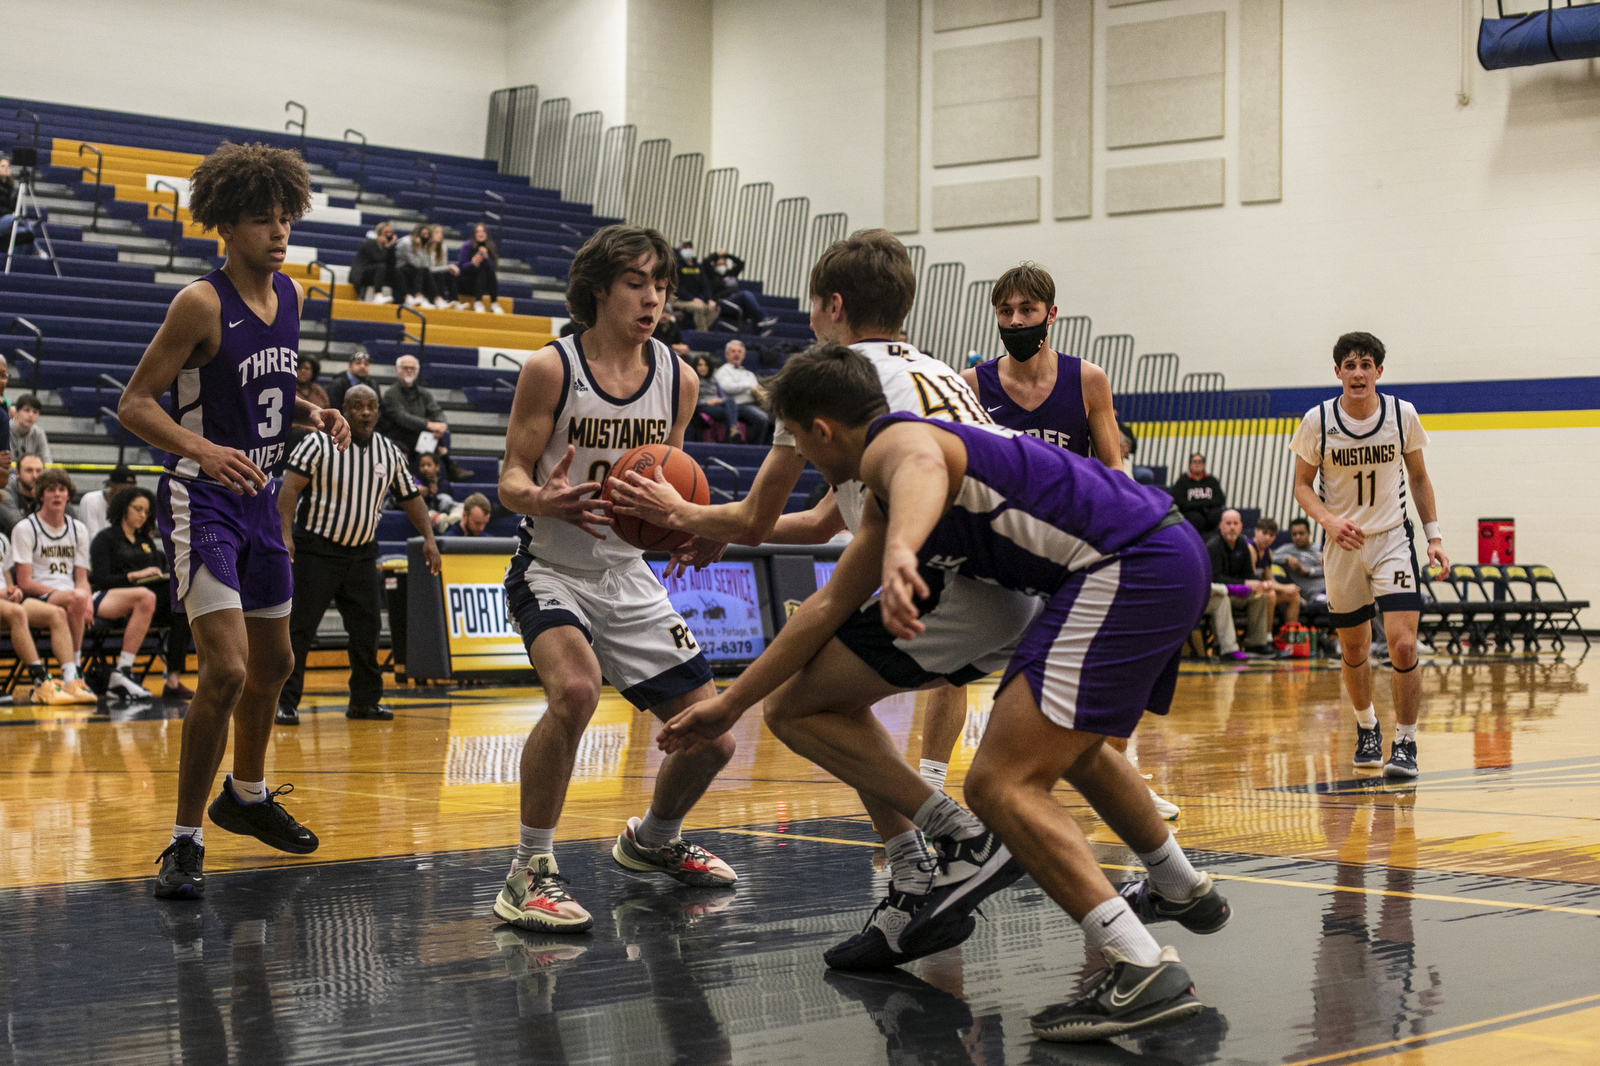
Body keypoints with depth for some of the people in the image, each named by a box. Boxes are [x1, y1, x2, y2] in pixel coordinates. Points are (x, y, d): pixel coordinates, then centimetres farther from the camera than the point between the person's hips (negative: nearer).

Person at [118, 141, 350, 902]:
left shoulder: (289, 296, 6)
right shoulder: (202, 303, -17)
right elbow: (135, 404, -18)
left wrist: (312, 415, 0)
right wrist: (200, 448, -35)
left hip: (258, 498, 8)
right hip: (201, 500, -8)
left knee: (273, 662, 20)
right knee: (226, 672, -18)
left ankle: (246, 797, 43)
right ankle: (185, 841, -6)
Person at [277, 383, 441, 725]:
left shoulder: (390, 453, 6)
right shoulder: (319, 443, -10)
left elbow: (410, 497, 15)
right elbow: (290, 486, -17)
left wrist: (429, 537, 6)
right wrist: (285, 533, -28)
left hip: (361, 552, 5)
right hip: (316, 549, -5)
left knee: (367, 627, 7)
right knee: (300, 626, -7)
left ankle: (365, 700, 19)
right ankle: (285, 703, -3)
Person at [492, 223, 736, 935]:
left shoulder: (677, 379, 2)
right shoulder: (551, 368, -11)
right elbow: (510, 481, -10)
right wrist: (543, 500, -33)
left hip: (630, 578, 5)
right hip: (551, 571, -5)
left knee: (712, 737, 2)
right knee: (575, 689, -35)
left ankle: (652, 841, 34)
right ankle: (530, 871, -21)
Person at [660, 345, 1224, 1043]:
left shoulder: (892, 443, -8)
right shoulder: (887, 493, 24)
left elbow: (924, 470, -36)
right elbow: (828, 606, 31)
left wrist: (900, 550, -58)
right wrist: (729, 705, 35)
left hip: (1127, 568, -11)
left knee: (1002, 783, -14)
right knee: (1074, 745, 33)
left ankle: (1143, 971, -21)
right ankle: (1184, 892, 52)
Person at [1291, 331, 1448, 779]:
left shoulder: (1403, 414, -6)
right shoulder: (1318, 421, -9)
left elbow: (1418, 477, 8)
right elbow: (1302, 485, -1)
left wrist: (1434, 535, 2)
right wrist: (1328, 520, -20)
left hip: (1393, 539, -1)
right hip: (1343, 544, 1)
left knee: (1403, 644, -16)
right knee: (1353, 647, 13)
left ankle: (1405, 743, -2)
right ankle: (1366, 726, 39)